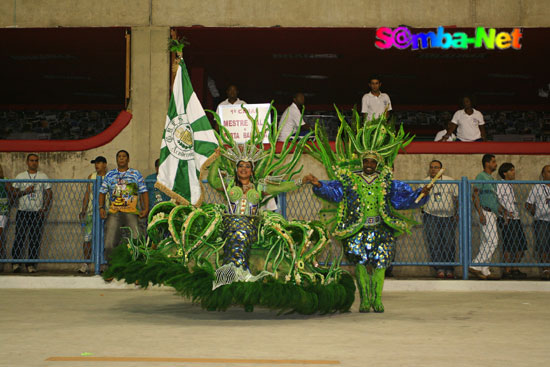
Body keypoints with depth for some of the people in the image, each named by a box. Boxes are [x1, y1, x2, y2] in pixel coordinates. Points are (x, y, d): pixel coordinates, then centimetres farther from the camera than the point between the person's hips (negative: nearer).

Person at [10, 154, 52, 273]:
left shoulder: (43, 177, 11)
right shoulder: (20, 177, 10)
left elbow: (49, 194, 8)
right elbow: (13, 193, 6)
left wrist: (45, 209, -5)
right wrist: (25, 191, -10)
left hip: (37, 213, 0)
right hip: (22, 212, 0)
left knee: (35, 240, -3)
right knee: (19, 237, -7)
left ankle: (31, 264, 1)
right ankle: (16, 262, -3)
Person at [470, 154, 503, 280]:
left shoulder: (491, 179, 21)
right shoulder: (481, 177, -7)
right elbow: (475, 195, -14)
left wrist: (503, 211, 17)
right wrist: (480, 213, -22)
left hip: (492, 213, 9)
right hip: (485, 213, -9)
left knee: (486, 243, 8)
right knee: (492, 241, -14)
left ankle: (484, 271, 9)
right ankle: (476, 266, -12)